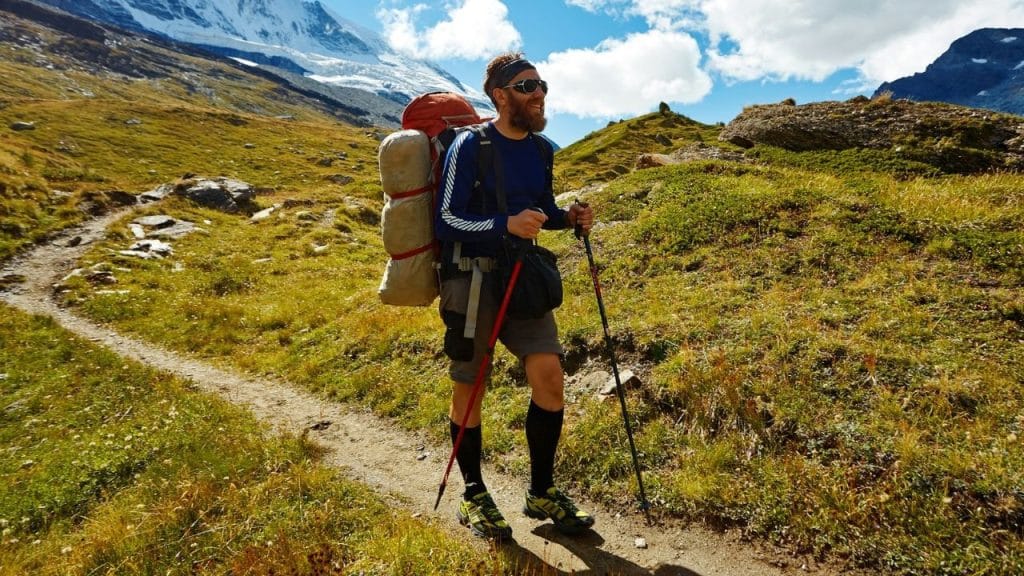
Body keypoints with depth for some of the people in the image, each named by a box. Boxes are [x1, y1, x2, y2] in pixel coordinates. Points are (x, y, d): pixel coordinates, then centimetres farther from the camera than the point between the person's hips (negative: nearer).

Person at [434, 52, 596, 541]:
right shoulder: (469, 146, -11)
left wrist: (568, 218, -1)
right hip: (470, 278, -5)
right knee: (470, 387, 5)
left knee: (549, 374, -4)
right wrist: (506, 224, -27)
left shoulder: (541, 149, 8)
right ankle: (473, 497, 24)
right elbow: (446, 219, -14)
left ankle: (541, 492, 16)